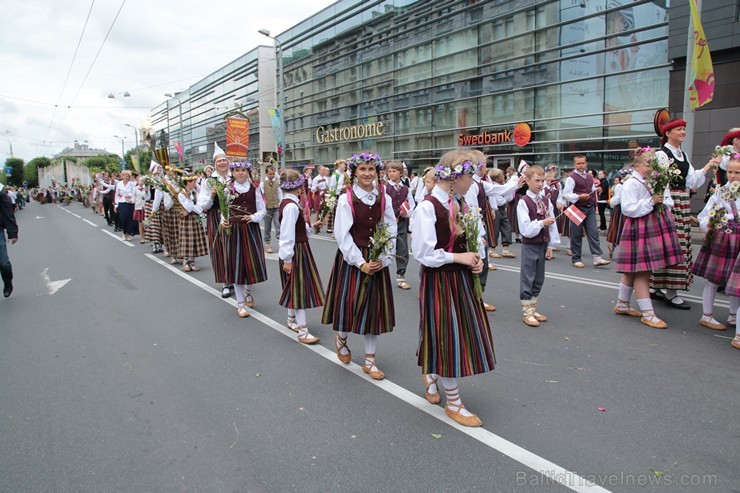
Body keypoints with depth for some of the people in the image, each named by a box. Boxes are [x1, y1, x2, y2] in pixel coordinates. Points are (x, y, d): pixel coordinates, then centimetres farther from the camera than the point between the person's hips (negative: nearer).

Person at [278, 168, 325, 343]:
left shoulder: (286, 203, 8)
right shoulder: (291, 206, -22)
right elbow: (287, 233, -24)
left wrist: (309, 226, 6)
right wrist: (287, 259, -22)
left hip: (299, 249, 10)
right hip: (296, 251, -10)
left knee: (296, 288, 21)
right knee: (300, 288, -5)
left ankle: (291, 320, 36)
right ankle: (302, 331, 2)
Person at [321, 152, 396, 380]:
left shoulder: (384, 198, 1)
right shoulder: (346, 199, -8)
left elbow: (391, 230, 1)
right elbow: (342, 235, -11)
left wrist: (384, 259, -11)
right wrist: (360, 263, -15)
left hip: (376, 261, 3)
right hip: (351, 259, -3)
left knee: (373, 307, 8)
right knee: (350, 303, -1)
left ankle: (370, 361, 21)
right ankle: (341, 338, 35)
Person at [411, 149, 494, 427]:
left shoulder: (460, 203, 7)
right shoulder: (428, 207, -19)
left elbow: (476, 235, 17)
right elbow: (423, 253, -22)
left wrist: (478, 257, -3)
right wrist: (459, 257, -16)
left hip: (463, 278, 8)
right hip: (439, 280, -8)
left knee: (464, 334, 17)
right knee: (448, 337, 3)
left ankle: (431, 375, 44)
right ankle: (453, 403, 22)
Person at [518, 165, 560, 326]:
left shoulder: (546, 200, 6)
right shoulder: (523, 202, -12)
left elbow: (552, 223, 7)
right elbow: (525, 229, -17)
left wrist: (551, 245, 4)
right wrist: (542, 223, -23)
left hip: (542, 244, 6)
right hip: (529, 245, -6)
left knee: (539, 279, 13)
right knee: (527, 278, 1)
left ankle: (533, 308, 26)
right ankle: (527, 312, 10)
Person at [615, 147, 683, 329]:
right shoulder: (632, 184, -11)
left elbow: (668, 202, 21)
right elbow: (628, 208, -20)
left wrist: (662, 202, -1)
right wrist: (651, 201, -20)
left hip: (657, 228, 8)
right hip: (640, 230, -8)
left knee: (634, 271, 16)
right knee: (642, 272, -4)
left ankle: (622, 304, 28)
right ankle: (647, 313, 2)